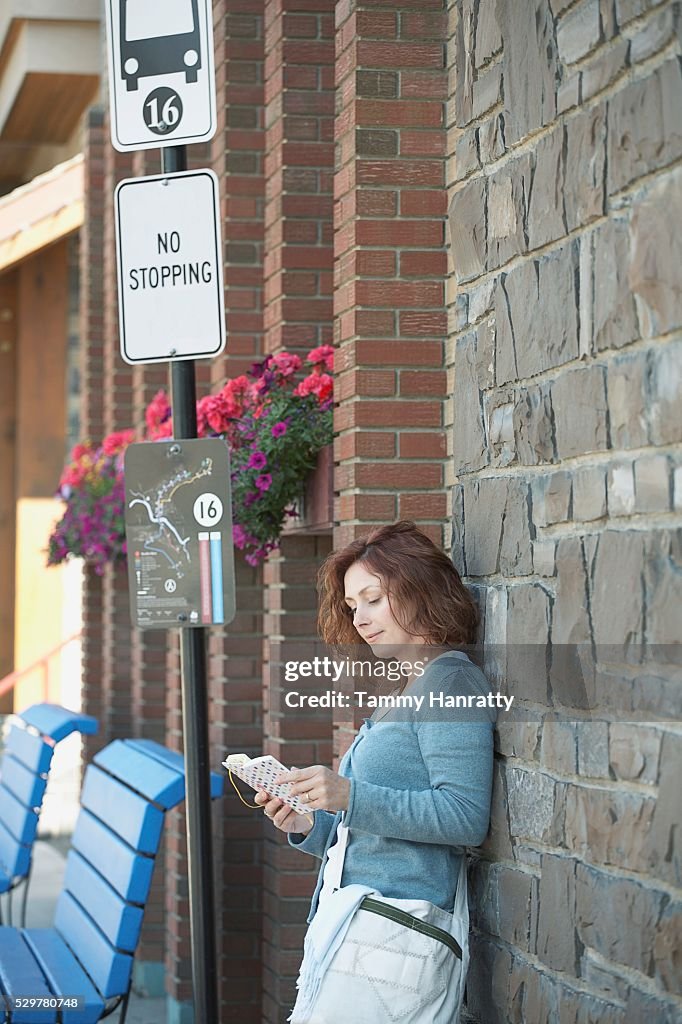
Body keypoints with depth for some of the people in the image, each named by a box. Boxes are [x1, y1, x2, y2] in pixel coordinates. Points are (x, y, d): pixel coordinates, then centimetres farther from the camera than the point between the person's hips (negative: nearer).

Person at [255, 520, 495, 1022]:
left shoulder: (449, 679, -5)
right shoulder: (403, 690, 24)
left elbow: (466, 817, -16)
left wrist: (351, 796, -21)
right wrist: (309, 826, 7)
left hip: (397, 924, -8)